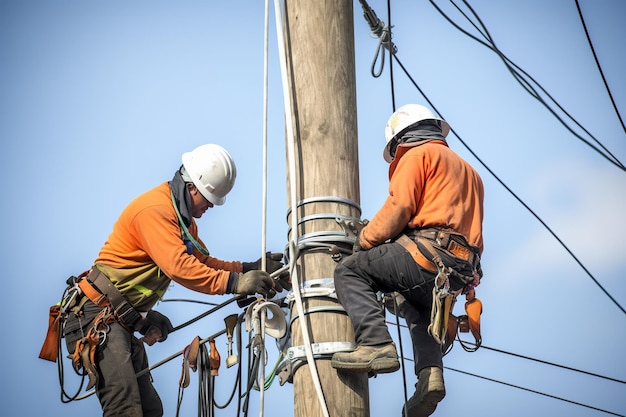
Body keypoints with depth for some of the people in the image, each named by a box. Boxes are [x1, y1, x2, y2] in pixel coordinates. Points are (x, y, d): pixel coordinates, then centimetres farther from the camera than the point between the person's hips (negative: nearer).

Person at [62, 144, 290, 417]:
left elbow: (202, 263, 15)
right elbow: (178, 266, -30)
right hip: (98, 317, -11)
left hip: (122, 322, 11)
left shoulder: (182, 218, 16)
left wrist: (250, 269, 1)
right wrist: (234, 282, -34)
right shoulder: (155, 208, -19)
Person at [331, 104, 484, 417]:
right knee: (417, 307, 33)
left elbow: (398, 208, -7)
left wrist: (364, 240, 6)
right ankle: (430, 371, 9)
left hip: (428, 253, -9)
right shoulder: (468, 171, 32)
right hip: (461, 271, 9)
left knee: (350, 271, -6)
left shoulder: (417, 155, 6)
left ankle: (376, 345, -26)